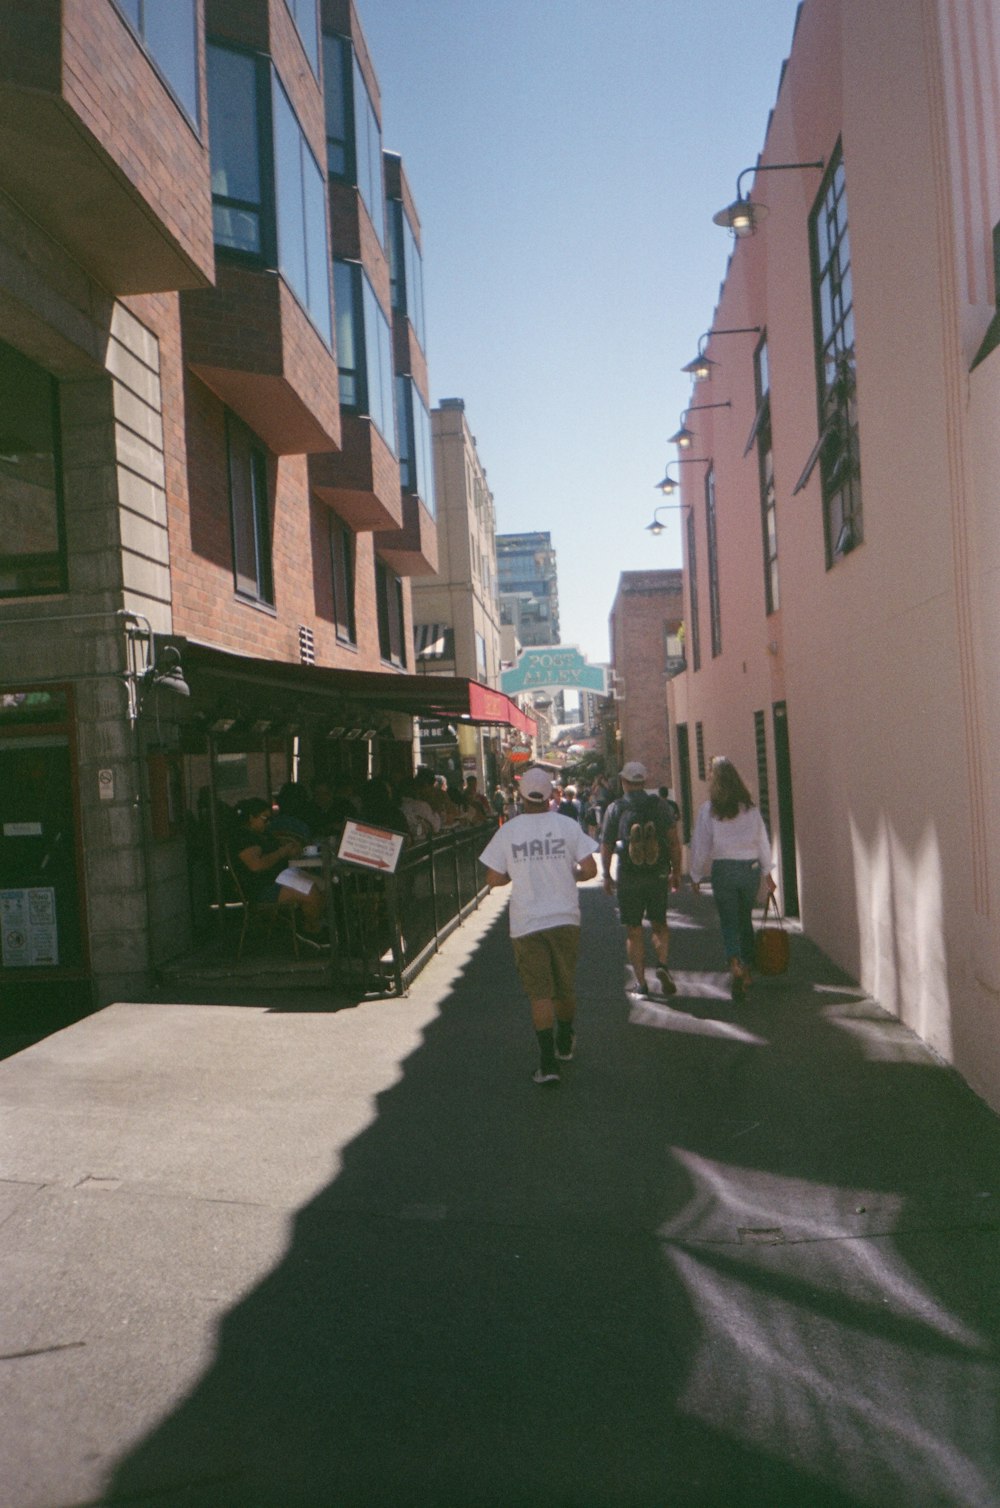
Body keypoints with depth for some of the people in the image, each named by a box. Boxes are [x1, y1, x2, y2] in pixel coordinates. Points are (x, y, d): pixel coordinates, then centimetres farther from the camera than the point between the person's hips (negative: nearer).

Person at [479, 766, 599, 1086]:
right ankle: (565, 1044, 38)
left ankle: (548, 1062, -6)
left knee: (539, 991, 1)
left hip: (526, 923, -1)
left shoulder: (507, 831, -5)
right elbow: (590, 869, -7)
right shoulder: (567, 826, -4)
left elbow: (494, 879, -1)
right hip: (565, 918, 2)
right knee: (566, 986, 19)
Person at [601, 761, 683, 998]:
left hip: (628, 878, -1)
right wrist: (676, 872, 7)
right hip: (658, 876, 1)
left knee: (634, 931, 9)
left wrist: (607, 876, 13)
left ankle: (641, 982, 8)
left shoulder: (615, 808, -4)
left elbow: (606, 846, 0)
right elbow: (674, 841, -3)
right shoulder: (659, 804, 0)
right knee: (659, 924, 18)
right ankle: (662, 964, -5)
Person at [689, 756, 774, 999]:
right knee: (745, 919, 17)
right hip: (751, 868, 3)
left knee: (729, 921, 2)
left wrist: (696, 876, 8)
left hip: (723, 869, -3)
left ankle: (735, 964, -21)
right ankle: (747, 969, 25)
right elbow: (763, 841, 6)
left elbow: (701, 846, -3)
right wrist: (767, 873, 15)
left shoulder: (708, 810, -6)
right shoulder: (749, 807, 2)